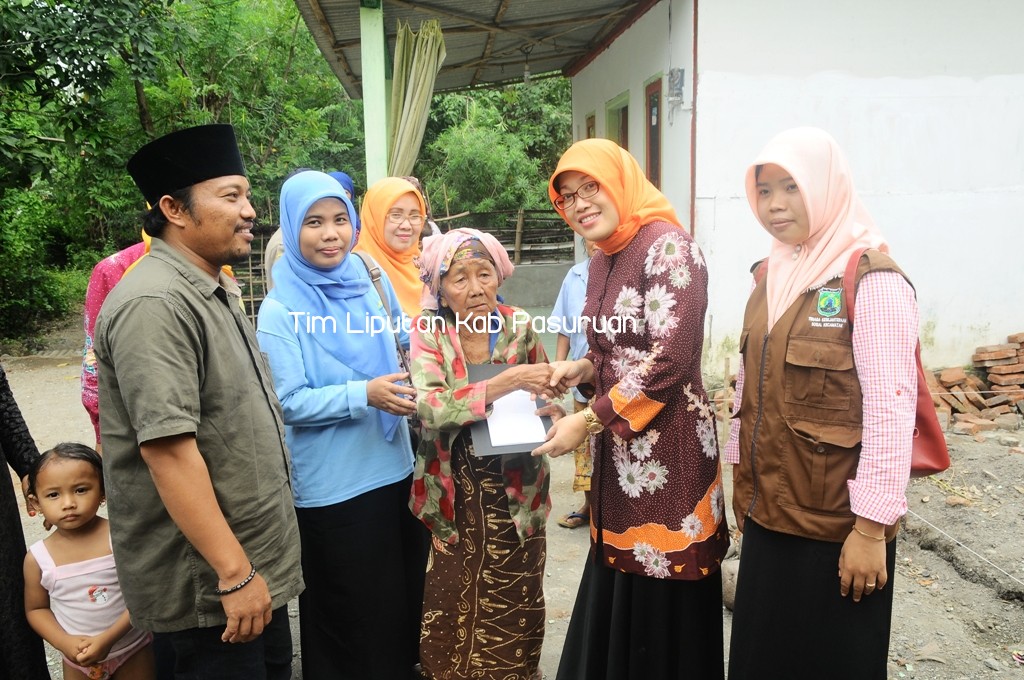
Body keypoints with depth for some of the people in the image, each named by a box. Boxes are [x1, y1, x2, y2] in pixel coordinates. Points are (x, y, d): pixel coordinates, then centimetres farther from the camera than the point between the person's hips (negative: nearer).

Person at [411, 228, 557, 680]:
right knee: (453, 607, 9)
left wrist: (549, 410, -16)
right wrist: (503, 383, -33)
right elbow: (430, 408, -24)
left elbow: (542, 395, 6)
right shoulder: (428, 332, -10)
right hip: (455, 492, -1)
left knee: (514, 607, 13)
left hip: (516, 490, 2)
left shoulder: (520, 326, -5)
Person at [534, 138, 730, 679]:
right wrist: (584, 369, 0)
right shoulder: (601, 261, 12)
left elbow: (670, 359, -19)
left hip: (667, 449, -8)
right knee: (614, 591, 17)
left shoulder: (668, 247, -13)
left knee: (662, 606, 5)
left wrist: (586, 420, -16)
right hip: (617, 451, 8)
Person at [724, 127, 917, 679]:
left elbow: (891, 407, -18)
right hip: (769, 512, 7)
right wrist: (743, 479, 14)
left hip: (836, 524, -6)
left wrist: (872, 526, -17)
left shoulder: (872, 280, -14)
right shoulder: (773, 275, 8)